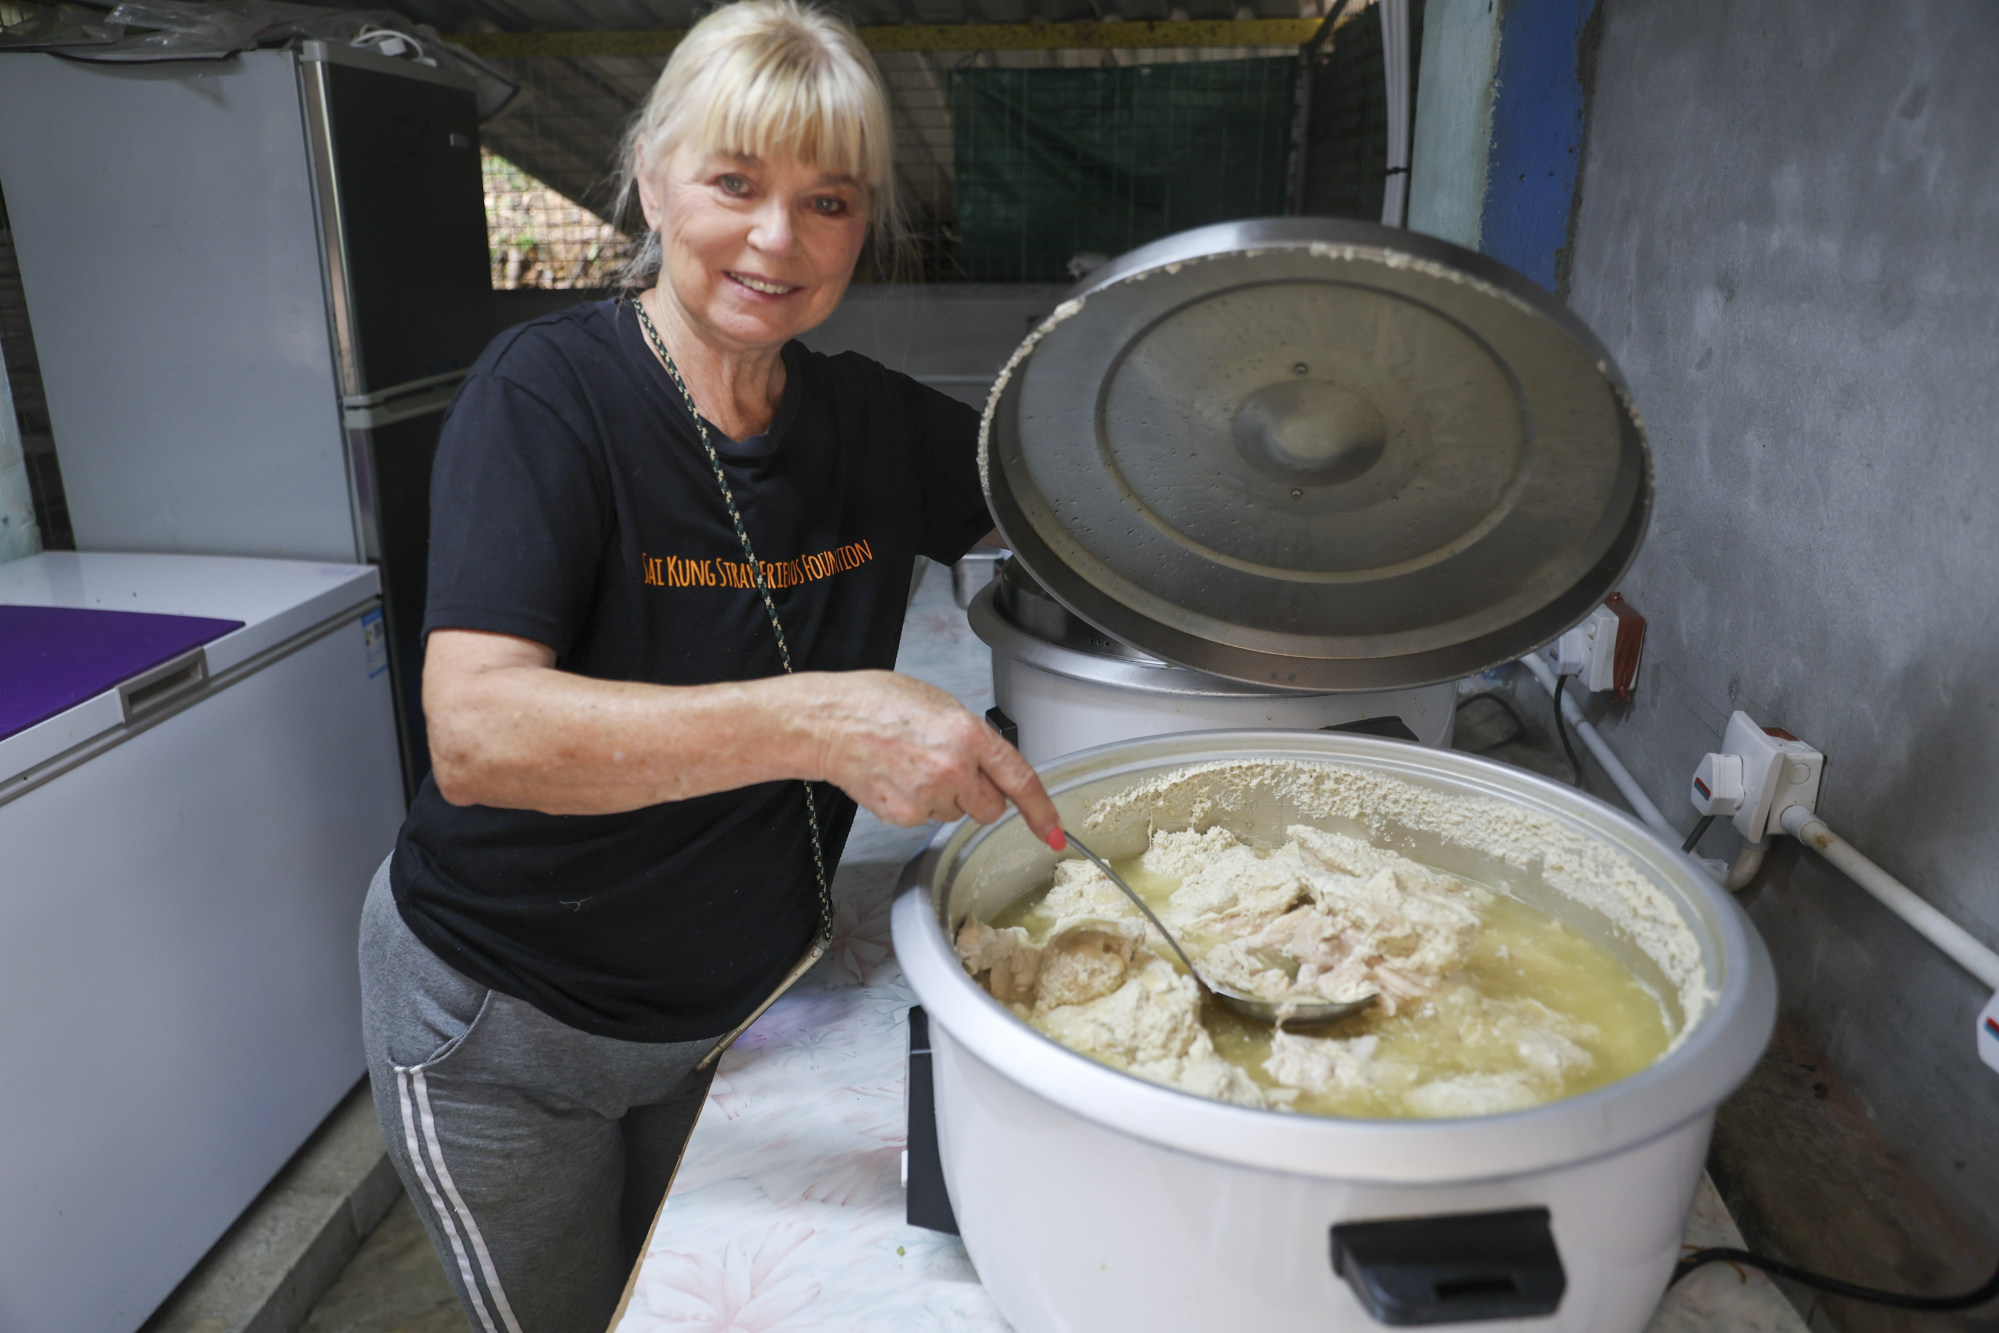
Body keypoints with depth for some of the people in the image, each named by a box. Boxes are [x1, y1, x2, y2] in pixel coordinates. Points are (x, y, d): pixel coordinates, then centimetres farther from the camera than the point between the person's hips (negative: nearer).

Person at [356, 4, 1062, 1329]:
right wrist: (820, 721, -46)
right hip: (506, 1023, -4)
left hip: (735, 999, 5)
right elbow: (476, 732, -34)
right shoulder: (552, 392, -22)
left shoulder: (873, 423, -6)